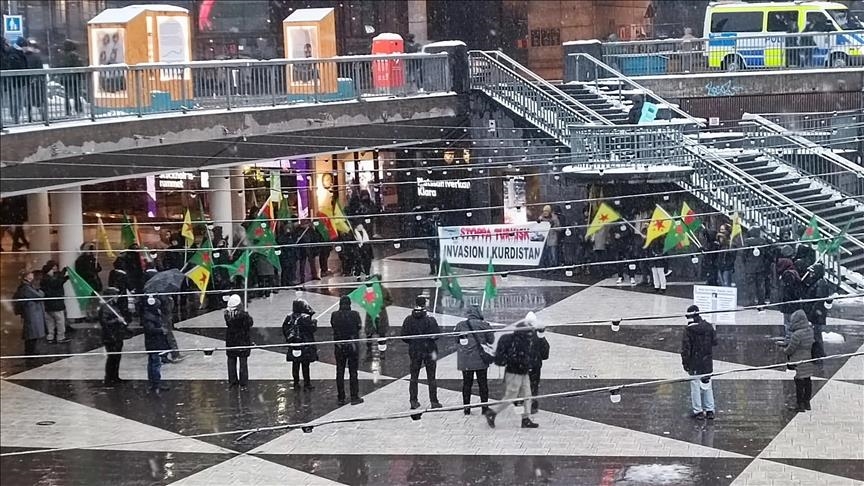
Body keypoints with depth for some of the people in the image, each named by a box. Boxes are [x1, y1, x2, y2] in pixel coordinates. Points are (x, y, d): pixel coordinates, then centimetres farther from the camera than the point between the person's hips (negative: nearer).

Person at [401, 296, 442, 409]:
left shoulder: (408, 320, -3)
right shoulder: (430, 320, -11)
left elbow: (404, 337, -2)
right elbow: (436, 335, -13)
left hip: (414, 352, 2)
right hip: (429, 351, -2)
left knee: (414, 378, 11)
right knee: (431, 378, 5)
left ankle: (413, 401, 9)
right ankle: (434, 402, 5)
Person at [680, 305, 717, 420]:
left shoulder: (689, 330, -14)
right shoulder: (708, 326, 0)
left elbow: (685, 348, -14)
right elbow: (715, 342, 8)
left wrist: (685, 362, -7)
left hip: (694, 363, -5)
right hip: (708, 362, 5)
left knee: (695, 386, 4)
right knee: (707, 385, 15)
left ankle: (698, 411, 5)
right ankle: (710, 411, 18)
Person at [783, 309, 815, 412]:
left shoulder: (797, 334, -25)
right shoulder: (810, 330, 2)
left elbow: (791, 349, -18)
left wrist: (785, 350, 5)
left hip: (799, 363, -8)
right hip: (809, 360, 8)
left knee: (799, 382, 1)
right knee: (807, 381, 17)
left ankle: (799, 404, 9)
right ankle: (806, 402, 28)